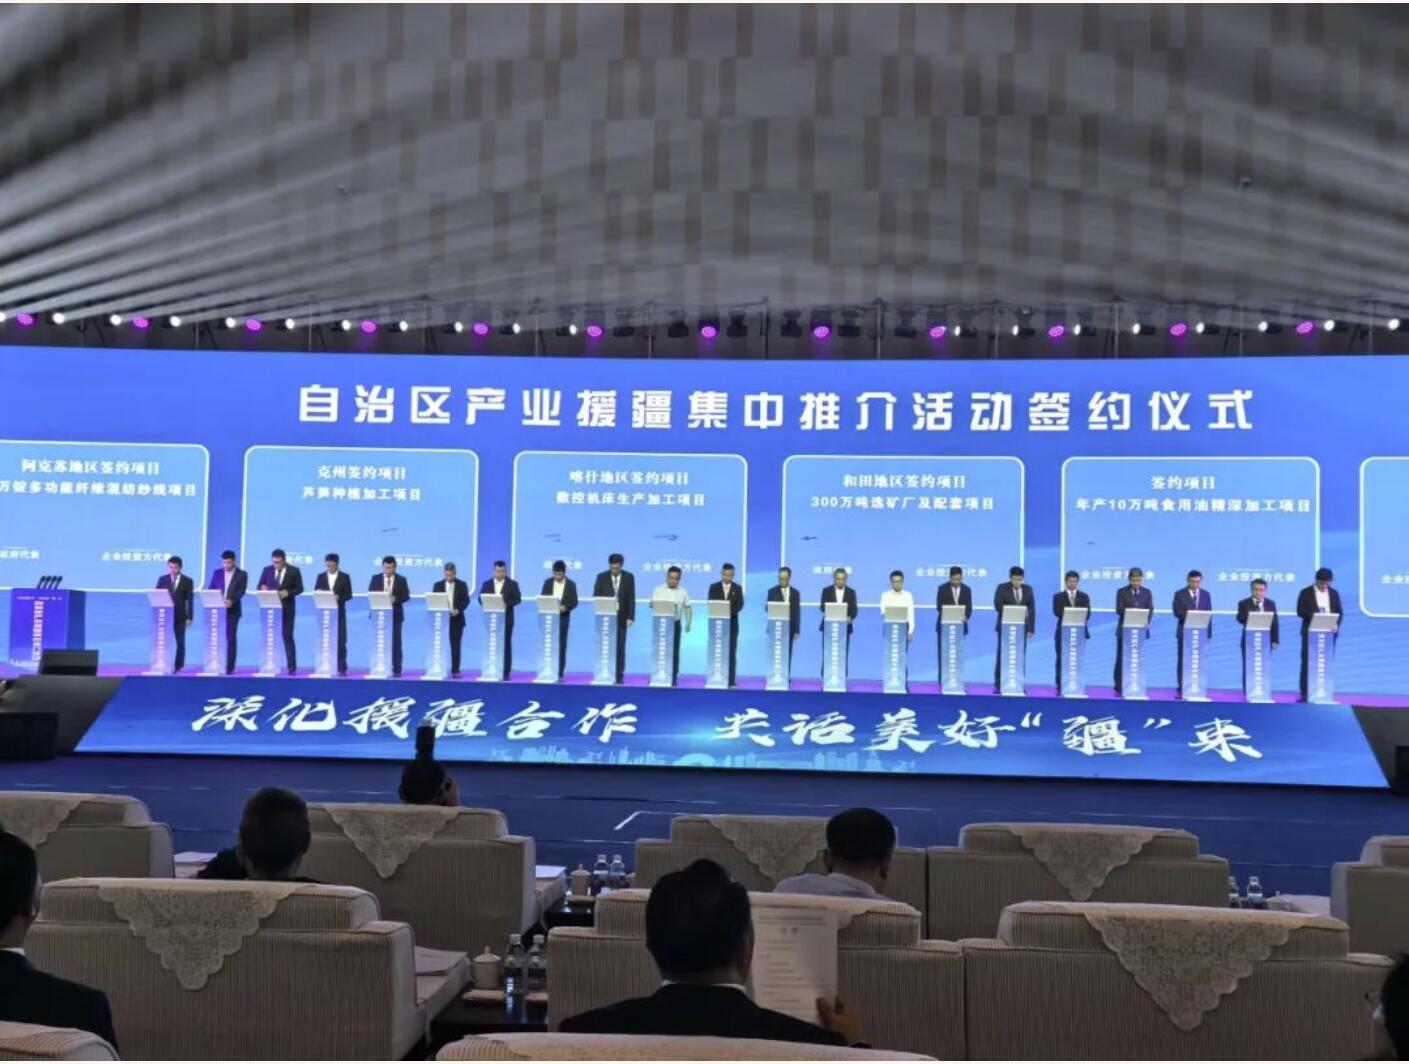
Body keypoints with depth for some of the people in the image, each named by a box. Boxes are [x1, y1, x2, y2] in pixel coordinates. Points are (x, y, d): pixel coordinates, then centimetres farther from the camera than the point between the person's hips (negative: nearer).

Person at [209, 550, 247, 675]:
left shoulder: (242, 574, 2)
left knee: (231, 638, -2)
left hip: (232, 610, -3)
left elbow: (241, 591, -8)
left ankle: (229, 667, 0)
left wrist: (231, 600, -25)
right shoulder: (217, 573, 11)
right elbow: (211, 590, 9)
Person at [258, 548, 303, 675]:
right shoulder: (267, 570, 7)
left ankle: (292, 667, -2)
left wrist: (287, 592, -18)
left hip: (287, 608, -3)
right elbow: (259, 586, 9)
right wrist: (263, 588, -15)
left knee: (287, 637, -3)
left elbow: (299, 588, -1)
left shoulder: (294, 571, -1)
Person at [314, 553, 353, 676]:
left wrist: (338, 597, -19)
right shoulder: (321, 576, 10)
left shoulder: (345, 577, 4)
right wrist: (320, 594, -15)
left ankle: (342, 668, -1)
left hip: (339, 613, -2)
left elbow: (348, 595, -1)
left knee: (341, 641, -3)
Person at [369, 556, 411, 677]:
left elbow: (406, 596, -1)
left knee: (395, 642, -2)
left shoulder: (401, 580, 5)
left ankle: (396, 669, 0)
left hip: (395, 615, -1)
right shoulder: (375, 578, 9)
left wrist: (395, 599, -20)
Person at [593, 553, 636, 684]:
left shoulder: (629, 578, 3)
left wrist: (630, 617, -5)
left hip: (621, 617, 0)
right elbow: (596, 597, 2)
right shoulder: (601, 577, 2)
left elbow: (631, 598, 2)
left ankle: (619, 676, 5)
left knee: (620, 648, 1)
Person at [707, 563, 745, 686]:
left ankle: (731, 681, -1)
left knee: (731, 653, -2)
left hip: (732, 624, 0)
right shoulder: (714, 587, 6)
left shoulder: (738, 588, 6)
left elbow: (740, 605, -5)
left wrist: (731, 611, -24)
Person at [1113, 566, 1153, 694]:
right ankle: (1119, 687, 3)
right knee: (1122, 658, -2)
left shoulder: (1147, 592, 9)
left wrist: (1146, 621, -17)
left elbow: (1150, 610, 2)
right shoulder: (1121, 592, 3)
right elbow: (1119, 610, -4)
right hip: (1124, 629, -2)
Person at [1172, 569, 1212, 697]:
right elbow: (1177, 612, -7)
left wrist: (1208, 632, 1)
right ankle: (1181, 689, 0)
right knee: (1182, 661, -2)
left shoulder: (1206, 595, 10)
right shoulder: (1179, 594, 2)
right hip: (1184, 632, -2)